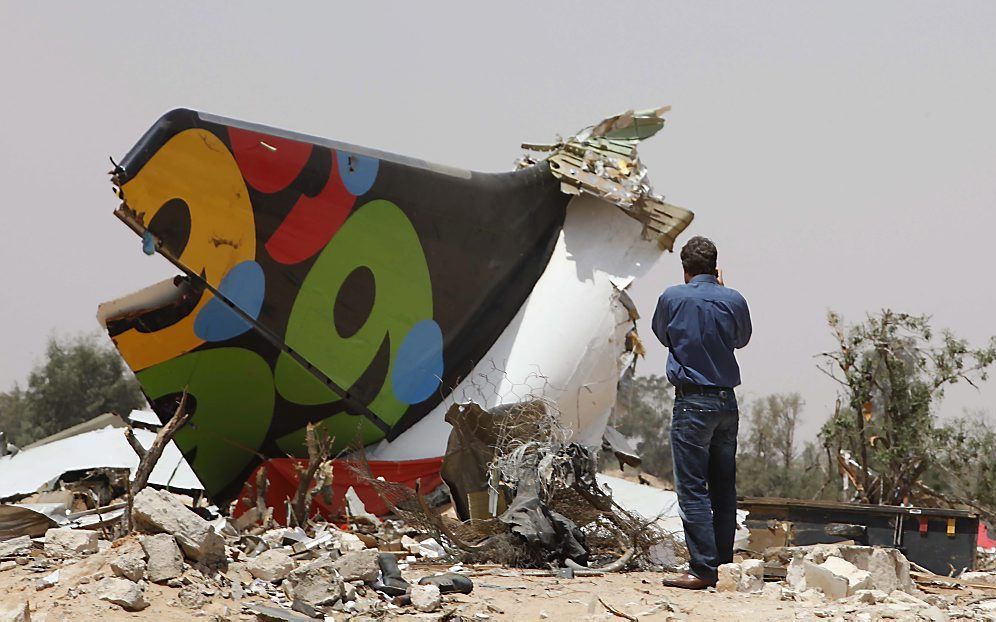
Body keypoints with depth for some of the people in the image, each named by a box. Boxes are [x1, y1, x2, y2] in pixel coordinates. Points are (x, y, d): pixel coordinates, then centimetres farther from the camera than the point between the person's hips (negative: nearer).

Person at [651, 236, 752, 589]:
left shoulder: (672, 297, -6)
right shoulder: (734, 300, 1)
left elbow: (662, 335, 12)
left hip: (692, 401, -4)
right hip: (727, 402, 4)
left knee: (692, 488, -3)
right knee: (724, 488, 11)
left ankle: (703, 569, -8)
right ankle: (724, 564, 15)